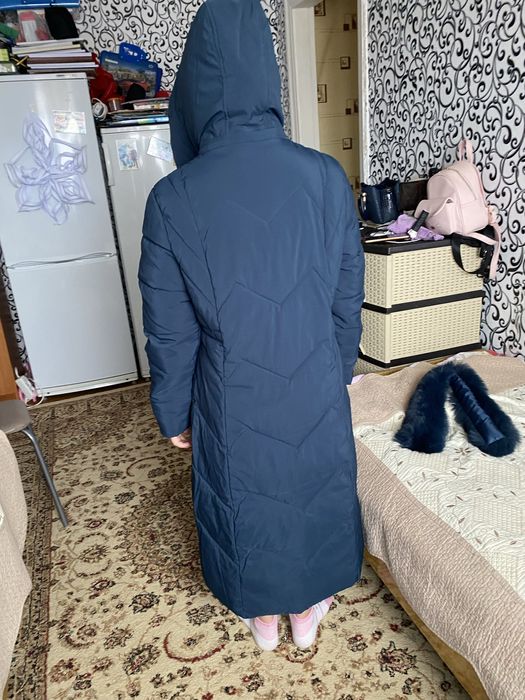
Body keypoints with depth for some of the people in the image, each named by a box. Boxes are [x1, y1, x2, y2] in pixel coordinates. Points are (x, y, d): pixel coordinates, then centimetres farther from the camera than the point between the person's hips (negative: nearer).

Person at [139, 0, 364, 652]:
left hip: (234, 399, -1)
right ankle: (307, 611, 49)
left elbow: (170, 330, -10)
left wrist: (174, 414, 5)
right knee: (315, 491, 25)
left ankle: (263, 615, 49)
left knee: (245, 500, 23)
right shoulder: (326, 175, -11)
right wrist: (339, 371, 14)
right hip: (316, 386, 2)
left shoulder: (172, 199, -16)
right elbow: (348, 296, -3)